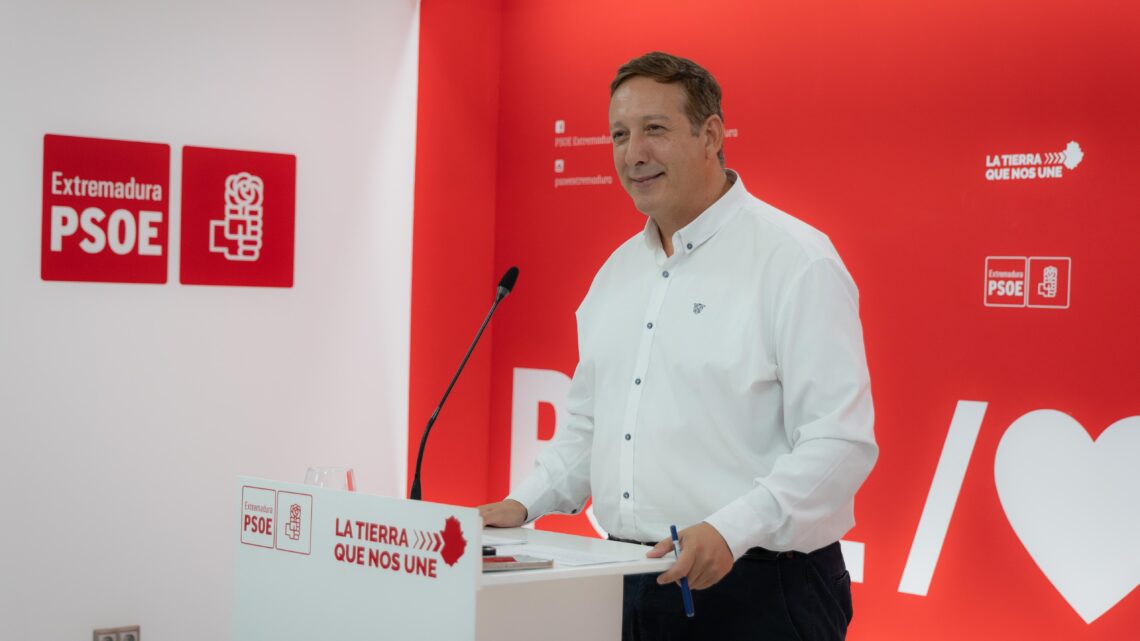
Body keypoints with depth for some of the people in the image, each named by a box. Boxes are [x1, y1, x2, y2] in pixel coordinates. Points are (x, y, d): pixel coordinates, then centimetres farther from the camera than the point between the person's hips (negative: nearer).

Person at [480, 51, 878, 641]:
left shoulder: (795, 260, -10)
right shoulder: (618, 270, 13)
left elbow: (840, 441, -17)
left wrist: (731, 531, -26)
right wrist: (527, 503, 9)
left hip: (756, 588, -7)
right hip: (629, 586, 7)